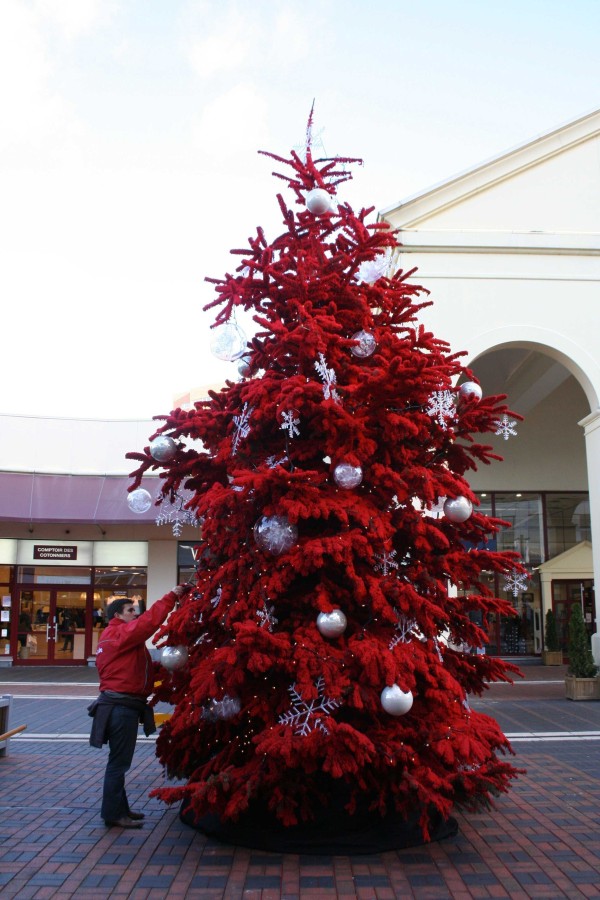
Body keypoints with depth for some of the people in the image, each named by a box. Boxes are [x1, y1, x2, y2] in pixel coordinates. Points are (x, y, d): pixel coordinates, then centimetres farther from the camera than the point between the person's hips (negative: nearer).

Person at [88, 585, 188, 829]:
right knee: (119, 761, -2)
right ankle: (113, 813, 6)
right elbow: (149, 622, -27)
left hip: (120, 704, 11)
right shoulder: (119, 633, -12)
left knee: (120, 761, 16)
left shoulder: (114, 635, 20)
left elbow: (131, 668, 18)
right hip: (122, 706, -11)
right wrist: (171, 596, -22)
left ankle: (118, 808, 25)